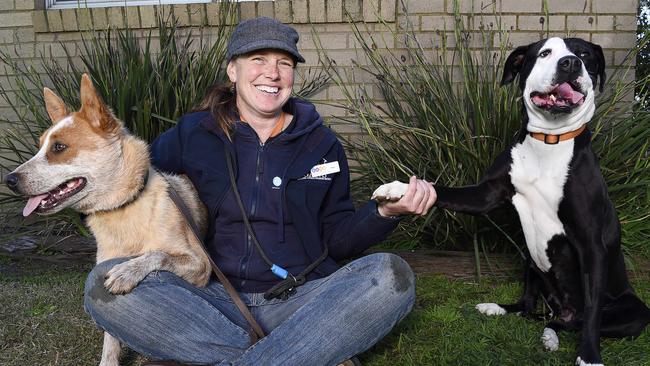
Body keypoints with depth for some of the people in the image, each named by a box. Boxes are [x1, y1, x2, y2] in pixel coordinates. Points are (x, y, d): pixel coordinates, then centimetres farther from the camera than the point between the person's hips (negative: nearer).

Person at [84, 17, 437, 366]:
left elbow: (338, 241, 8)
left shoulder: (321, 143, 7)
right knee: (104, 282, -24)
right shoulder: (193, 134, 5)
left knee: (391, 275, -25)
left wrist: (385, 211, -11)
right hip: (215, 302, 1)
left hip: (300, 302, 0)